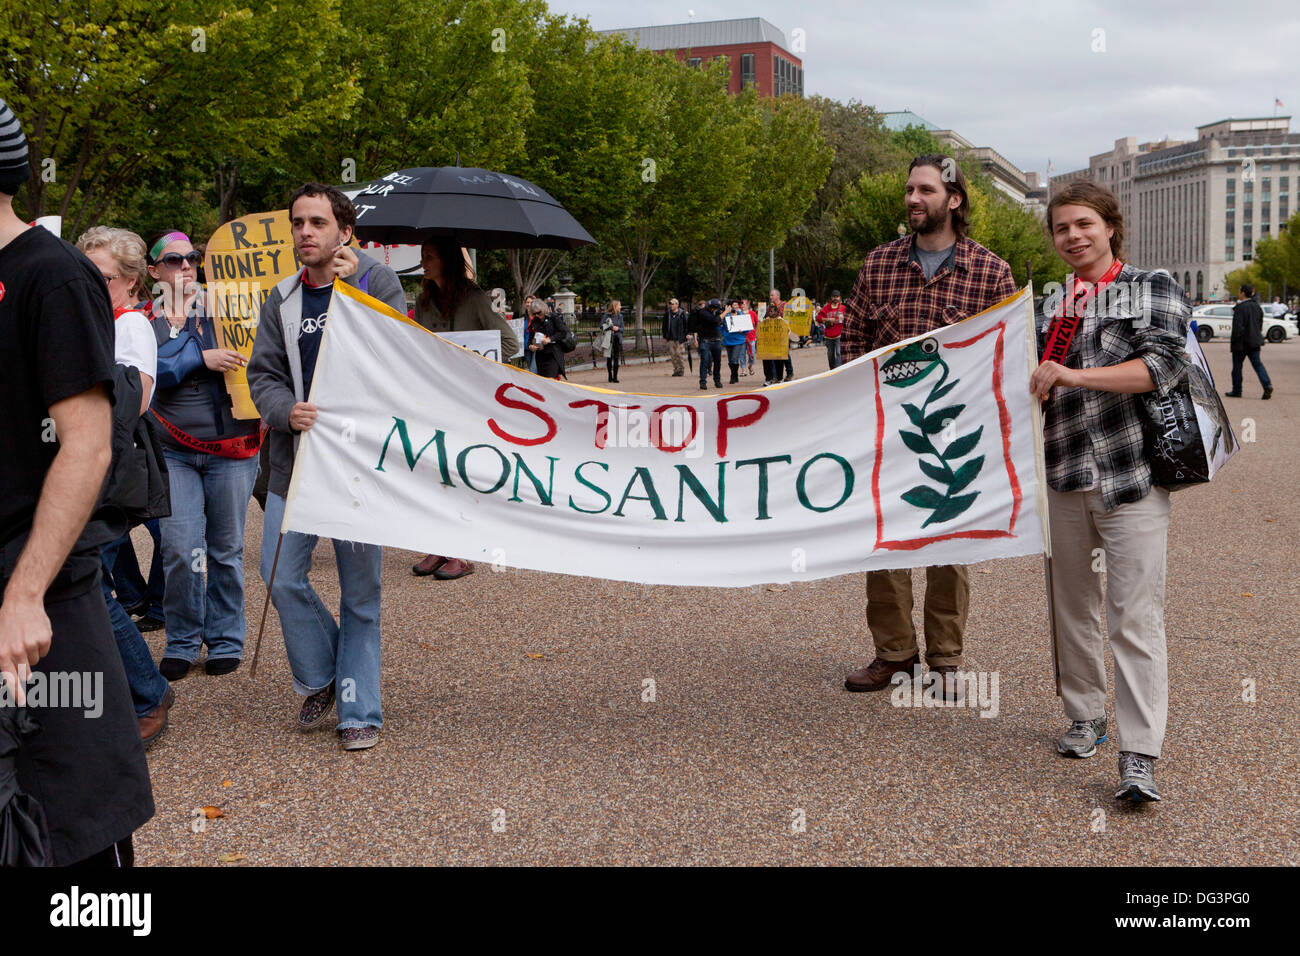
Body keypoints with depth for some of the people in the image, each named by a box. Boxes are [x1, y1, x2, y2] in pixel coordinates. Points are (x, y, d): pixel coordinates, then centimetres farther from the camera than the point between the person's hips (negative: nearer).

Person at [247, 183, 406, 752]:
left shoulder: (377, 282, 0)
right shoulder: (282, 300, 11)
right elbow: (262, 374, 8)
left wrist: (352, 294, -18)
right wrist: (288, 411, -12)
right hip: (297, 457, 4)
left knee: (360, 588, 2)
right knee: (281, 576, 1)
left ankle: (359, 710, 13)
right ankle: (319, 679, 26)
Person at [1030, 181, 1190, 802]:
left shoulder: (1153, 289, 3)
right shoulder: (1050, 304, 16)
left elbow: (1163, 366, -13)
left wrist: (1072, 376, -19)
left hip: (1131, 476, -5)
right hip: (1064, 477, 5)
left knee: (1136, 619, -8)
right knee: (1073, 607, 13)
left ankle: (1139, 757, -6)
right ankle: (1084, 717, 29)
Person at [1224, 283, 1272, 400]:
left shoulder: (1240, 308, -17)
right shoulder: (1256, 306, 8)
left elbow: (1238, 326, -21)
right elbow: (1260, 324, 16)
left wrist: (1234, 341, -15)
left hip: (1242, 342, -7)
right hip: (1255, 340, 7)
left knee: (1237, 366, 6)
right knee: (1257, 363, 7)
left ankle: (1236, 391, 12)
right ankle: (1267, 385, -11)